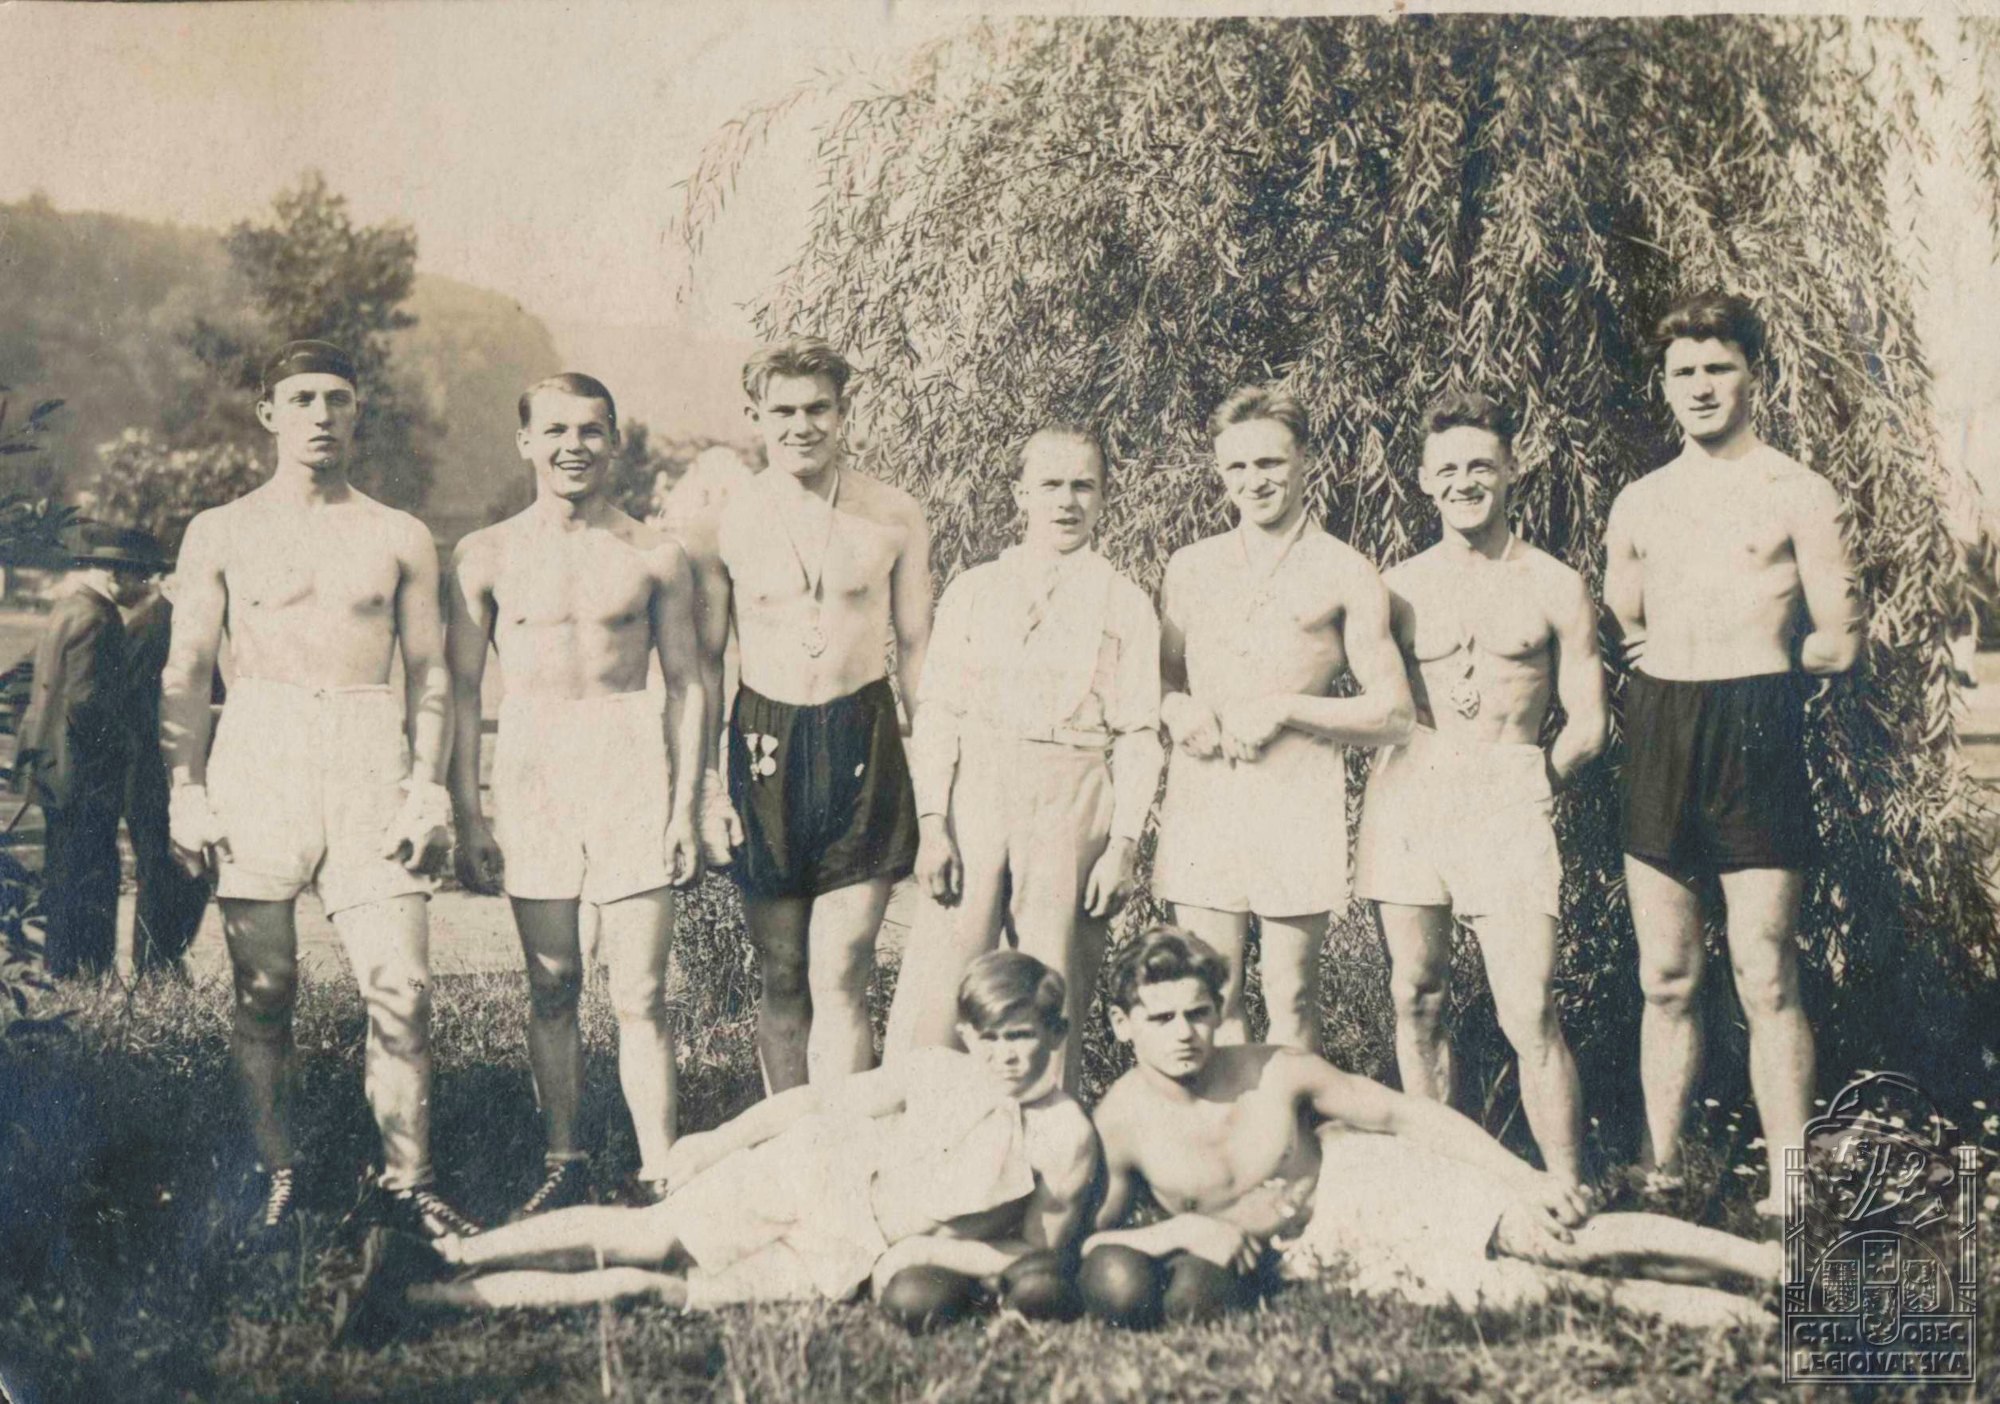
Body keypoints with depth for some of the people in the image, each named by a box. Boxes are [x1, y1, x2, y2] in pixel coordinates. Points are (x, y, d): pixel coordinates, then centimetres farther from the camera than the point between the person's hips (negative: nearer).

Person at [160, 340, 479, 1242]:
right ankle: (276, 1174, 16)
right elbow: (186, 671, 8)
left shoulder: (400, 539, 12)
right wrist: (185, 791, -1)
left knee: (401, 988, -6)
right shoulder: (221, 534, 10)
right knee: (263, 989, 3)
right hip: (256, 758, 0)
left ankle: (406, 1180, 5)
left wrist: (427, 785, 0)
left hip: (371, 762, 0)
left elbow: (429, 672, 11)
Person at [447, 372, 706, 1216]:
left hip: (632, 766, -1)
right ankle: (564, 1163, 21)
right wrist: (467, 818, 2)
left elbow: (686, 684, 8)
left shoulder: (654, 557, 5)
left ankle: (658, 1175, 2)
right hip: (531, 766, 1)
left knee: (640, 996, -3)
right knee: (551, 989, 9)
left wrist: (686, 807, 2)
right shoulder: (487, 557, 6)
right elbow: (462, 688, 7)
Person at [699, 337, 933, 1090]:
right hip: (764, 744, 1)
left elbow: (918, 648, 7)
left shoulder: (894, 517, 0)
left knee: (839, 979, -6)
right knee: (782, 981, 9)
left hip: (864, 744, -1)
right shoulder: (726, 521, 0)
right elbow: (703, 661, 7)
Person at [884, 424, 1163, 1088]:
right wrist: (932, 822, -5)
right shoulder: (972, 591, 10)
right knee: (930, 1001, -5)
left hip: (1073, 807, -1)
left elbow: (1138, 735, 3)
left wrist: (1123, 845, -6)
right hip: (974, 792, 1)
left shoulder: (1125, 605, 6)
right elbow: (938, 713, 6)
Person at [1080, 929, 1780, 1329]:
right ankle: (1702, 1310, -8)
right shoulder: (1117, 1124, -20)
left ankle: (1773, 1264, -8)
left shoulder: (1277, 1073, -17)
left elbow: (1404, 1112, -9)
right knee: (1533, 1291, -20)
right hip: (1305, 1258, 0)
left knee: (1564, 1237, -17)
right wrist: (1174, 1232, -29)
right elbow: (1081, 1239, -13)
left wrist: (1525, 1178, -13)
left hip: (1371, 1183, 0)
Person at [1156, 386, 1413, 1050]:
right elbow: (1160, 677, 23)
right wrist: (1177, 708, -1)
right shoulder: (1191, 567, 14)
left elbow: (1393, 713, 3)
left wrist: (1283, 709, -8)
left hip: (1298, 800, -2)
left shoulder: (1344, 574, 5)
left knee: (1292, 996, -1)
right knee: (1210, 996, 0)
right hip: (1202, 794, 3)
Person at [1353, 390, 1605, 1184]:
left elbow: (1586, 727, 8)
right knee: (1417, 1000, 7)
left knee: (1529, 1015, -10)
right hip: (1405, 795, 3)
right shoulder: (1398, 587, 11)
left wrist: (1525, 786, 1)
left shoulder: (1555, 589, 7)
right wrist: (1416, 780, 4)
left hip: (1508, 801, -2)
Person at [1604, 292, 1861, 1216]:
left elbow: (1838, 644, -1)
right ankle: (1660, 1167, 17)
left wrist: (1753, 659, 8)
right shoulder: (1639, 505, 15)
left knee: (1766, 981, -5)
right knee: (1666, 978, 8)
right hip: (1657, 737, 4)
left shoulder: (1797, 496, 1)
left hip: (1755, 733, -4)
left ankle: (1786, 1193, 1)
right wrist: (1706, 658, 11)